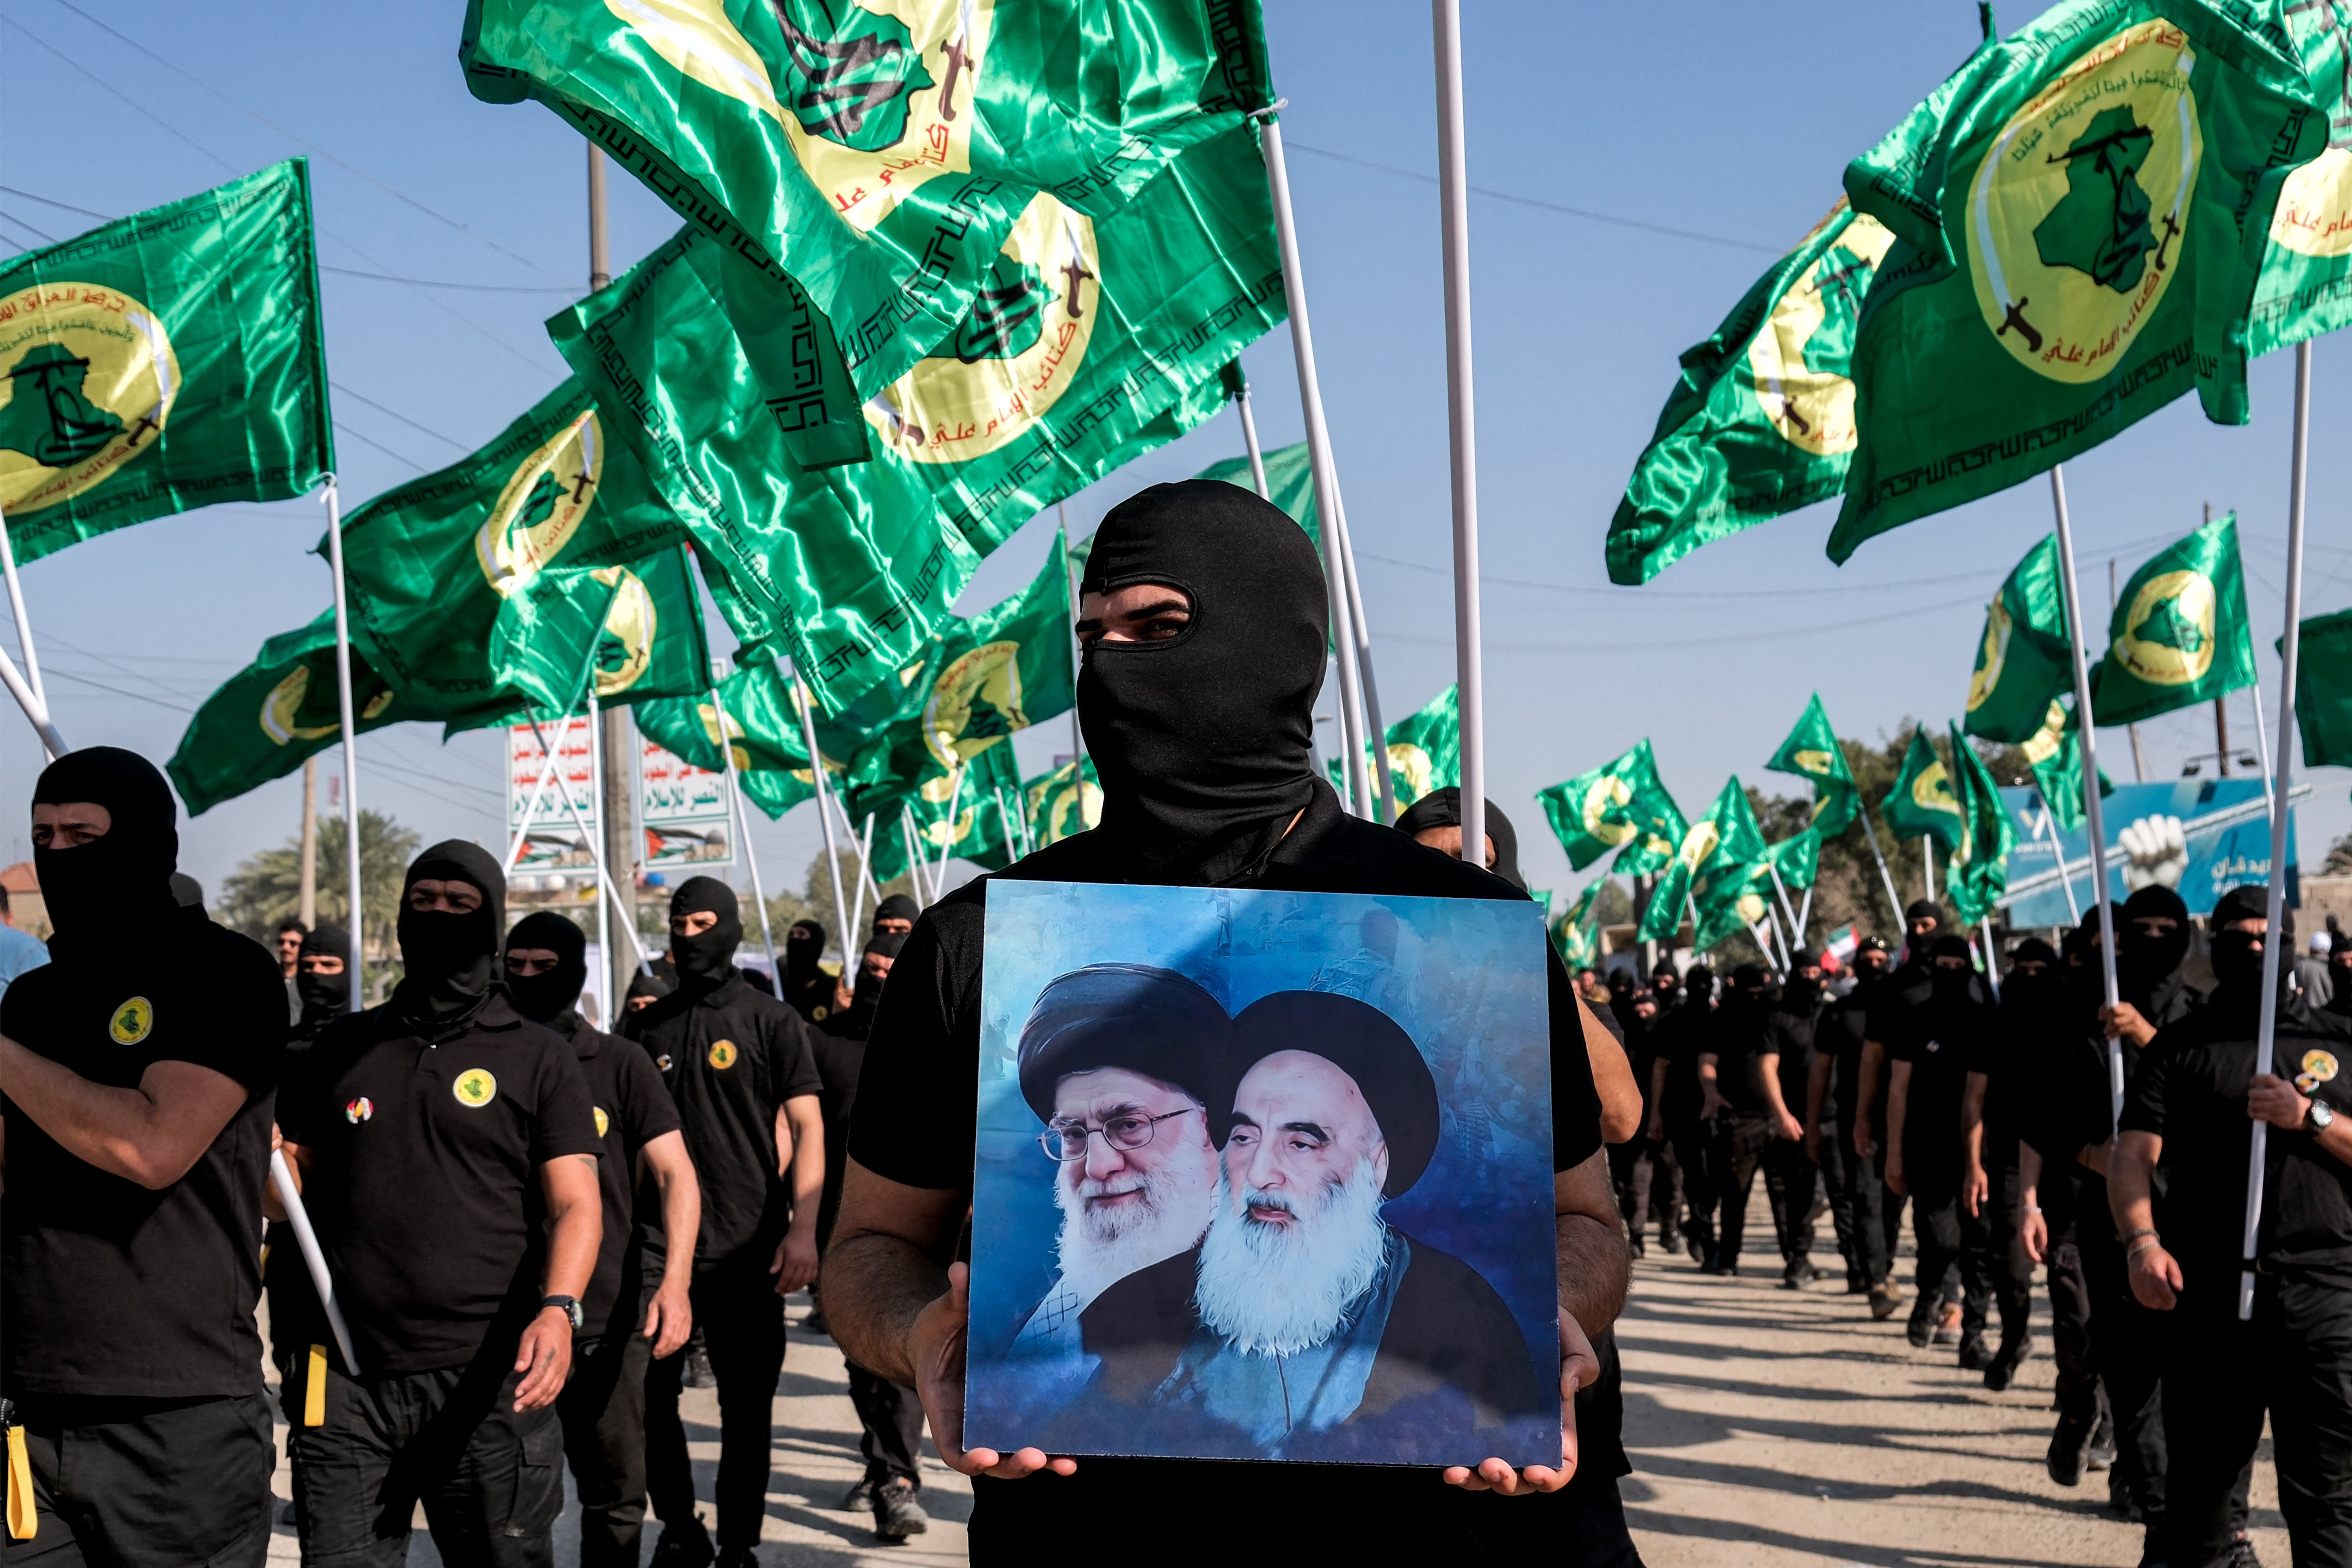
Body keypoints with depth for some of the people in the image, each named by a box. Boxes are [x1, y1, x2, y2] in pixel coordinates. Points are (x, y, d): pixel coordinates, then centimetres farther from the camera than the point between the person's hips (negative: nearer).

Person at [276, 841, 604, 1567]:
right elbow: (301, 1182, 19)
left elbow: (575, 1203, -2)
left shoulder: (540, 1058, 6)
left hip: (487, 1380, -2)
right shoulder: (343, 1048, 15)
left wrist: (558, 1309, -20)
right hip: (345, 1378, 2)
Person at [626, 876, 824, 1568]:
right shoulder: (649, 1025, 10)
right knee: (649, 1394, 4)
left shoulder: (770, 1021, 1)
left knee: (746, 1406, 3)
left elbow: (807, 1128, -3)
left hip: (747, 1249, -3)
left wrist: (802, 1230, -12)